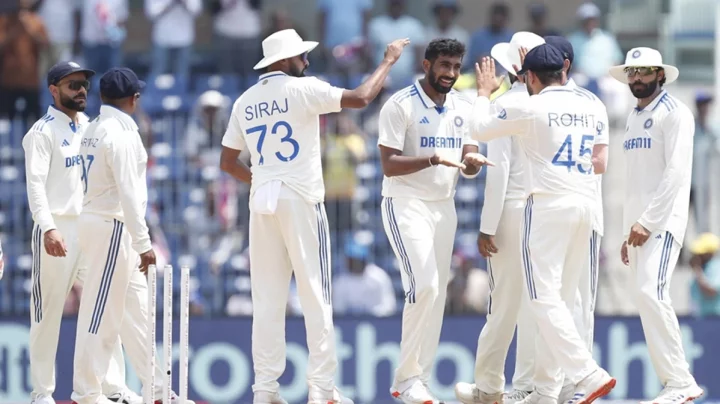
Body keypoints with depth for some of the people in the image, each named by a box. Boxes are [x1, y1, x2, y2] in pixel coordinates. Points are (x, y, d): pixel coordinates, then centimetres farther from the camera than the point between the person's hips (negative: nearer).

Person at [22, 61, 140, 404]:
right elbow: (36, 183, -14)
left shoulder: (90, 128, 16)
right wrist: (48, 228, -26)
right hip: (58, 230, -7)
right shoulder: (43, 132, -5)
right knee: (48, 312, -2)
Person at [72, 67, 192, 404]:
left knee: (136, 309, 12)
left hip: (94, 221, 10)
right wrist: (143, 244, -21)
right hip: (112, 227, -10)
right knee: (102, 312, -6)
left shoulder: (93, 131, 13)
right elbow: (127, 193, -21)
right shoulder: (120, 134, -16)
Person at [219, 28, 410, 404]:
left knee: (267, 298, 6)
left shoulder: (245, 102, 11)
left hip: (262, 201, 5)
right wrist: (388, 61, 0)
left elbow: (227, 162, 15)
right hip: (300, 201, -5)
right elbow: (360, 97, -13)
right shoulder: (301, 89, -6)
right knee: (315, 295, -2)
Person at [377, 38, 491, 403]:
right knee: (424, 286, -19)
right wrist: (435, 159, -30)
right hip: (406, 205, -7)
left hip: (445, 207, 7)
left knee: (437, 294, 4)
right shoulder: (401, 106, -11)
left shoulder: (463, 108, 9)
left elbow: (468, 159, 8)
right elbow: (389, 165, -17)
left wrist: (471, 162, -16)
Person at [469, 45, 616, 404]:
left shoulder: (531, 108, -6)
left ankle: (588, 374, -23)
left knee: (544, 299, -8)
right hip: (586, 203, 7)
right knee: (561, 299, 11)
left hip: (549, 204, -7)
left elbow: (480, 129, 4)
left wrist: (484, 92, 24)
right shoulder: (590, 108, 12)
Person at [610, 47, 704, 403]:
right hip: (637, 223, 9)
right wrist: (628, 231, 15)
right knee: (647, 298, 3)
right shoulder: (632, 119, 18)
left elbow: (676, 173, -15)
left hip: (663, 219, -8)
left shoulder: (673, 114, -6)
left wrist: (647, 222, -19)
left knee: (650, 293, -21)